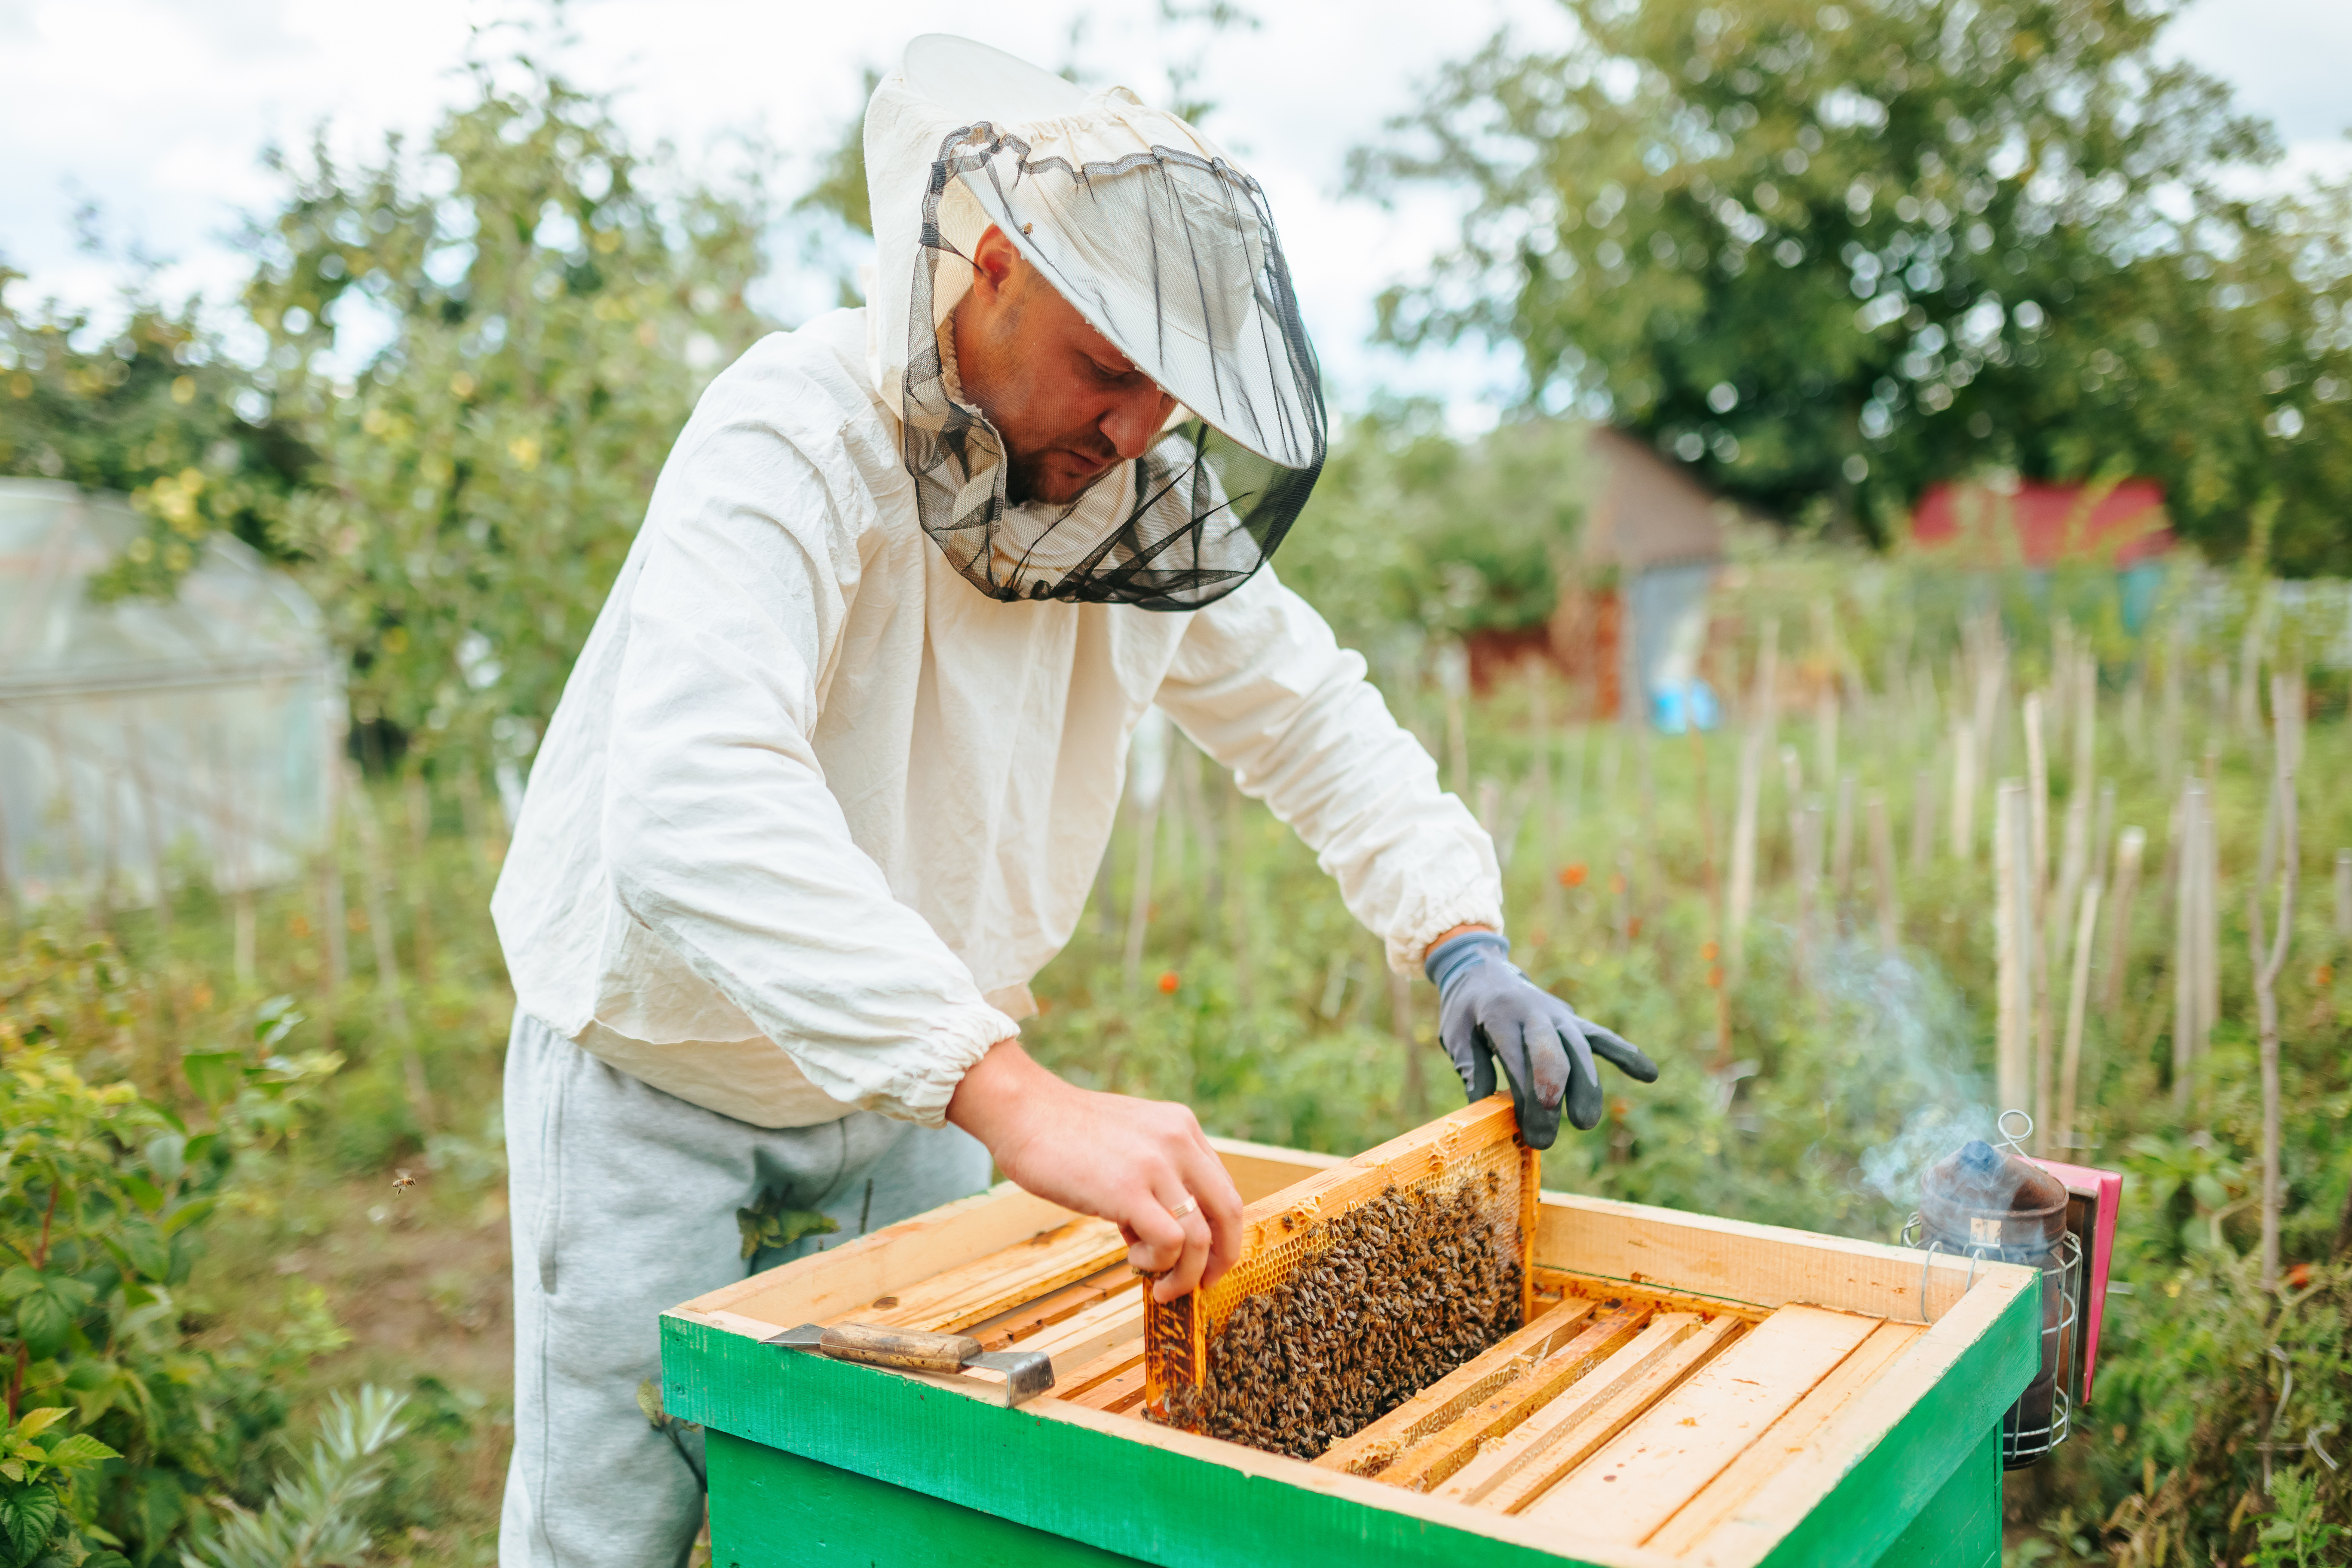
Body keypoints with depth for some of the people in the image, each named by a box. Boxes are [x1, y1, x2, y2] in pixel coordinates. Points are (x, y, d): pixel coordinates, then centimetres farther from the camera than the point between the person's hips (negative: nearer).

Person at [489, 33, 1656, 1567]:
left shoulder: (1144, 496, -7)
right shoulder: (796, 439, -28)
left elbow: (1310, 711, 6)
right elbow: (699, 805, -44)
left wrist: (1463, 940, -10)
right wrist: (1019, 1099, -54)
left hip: (903, 1089, 5)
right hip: (659, 1079, -5)